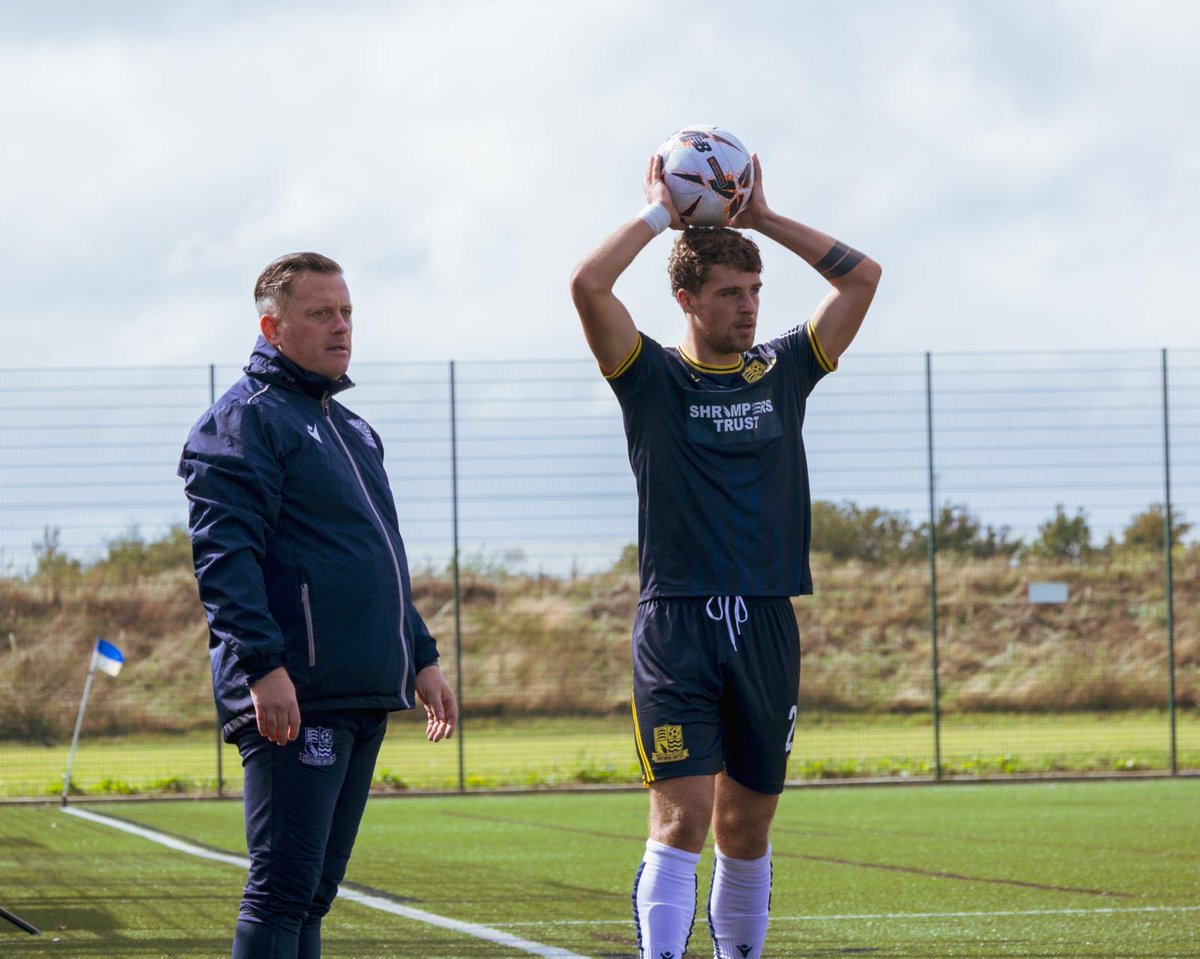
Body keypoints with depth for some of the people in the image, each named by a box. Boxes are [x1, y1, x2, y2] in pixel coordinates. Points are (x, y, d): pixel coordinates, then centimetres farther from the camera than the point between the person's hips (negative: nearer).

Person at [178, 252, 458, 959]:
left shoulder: (350, 430, 24)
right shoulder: (248, 418, -6)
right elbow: (223, 554, -16)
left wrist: (421, 657, 24)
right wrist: (263, 664, -25)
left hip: (365, 700, 9)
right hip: (296, 699, -9)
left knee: (314, 892, 10)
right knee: (284, 887, -13)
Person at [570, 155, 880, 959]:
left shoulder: (782, 373, 12)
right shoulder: (653, 378, 2)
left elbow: (863, 277, 9)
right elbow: (589, 284, -12)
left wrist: (763, 218, 8)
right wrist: (660, 214, 0)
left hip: (766, 624, 4)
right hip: (677, 622, -4)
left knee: (747, 825, 10)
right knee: (683, 817, -12)